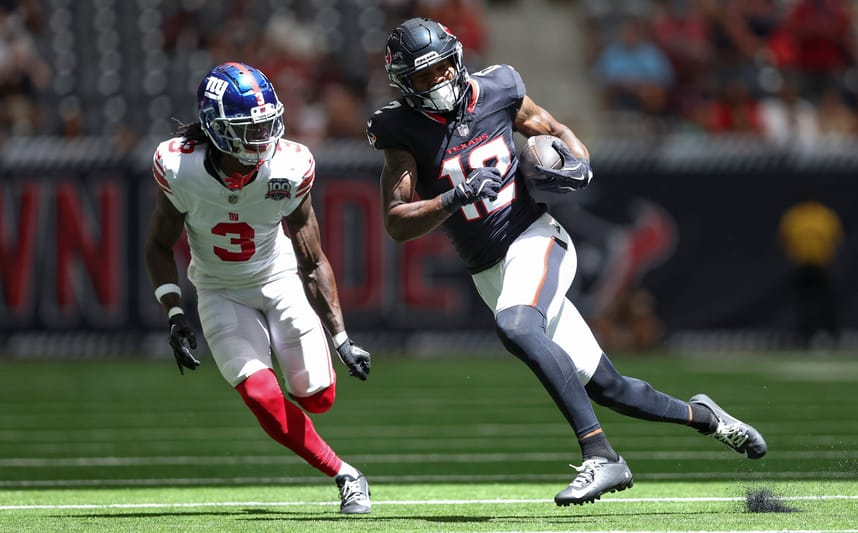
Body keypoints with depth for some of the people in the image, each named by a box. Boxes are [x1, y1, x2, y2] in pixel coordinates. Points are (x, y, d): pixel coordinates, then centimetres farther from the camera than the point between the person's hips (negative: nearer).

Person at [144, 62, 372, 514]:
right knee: (262, 396, -21)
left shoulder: (287, 168, -23)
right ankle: (344, 475, -5)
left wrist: (341, 339, -16)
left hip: (280, 279, 1)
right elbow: (159, 246, -6)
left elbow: (313, 262, -12)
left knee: (317, 398, -8)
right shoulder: (180, 168, -25)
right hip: (221, 293, -1)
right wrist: (174, 315, -18)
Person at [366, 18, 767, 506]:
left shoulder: (496, 93, -3)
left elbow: (555, 131, 14)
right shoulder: (404, 132, -6)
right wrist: (455, 199, -29)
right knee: (605, 387, 6)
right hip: (490, 274, 2)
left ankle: (601, 457, -37)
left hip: (534, 238, -2)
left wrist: (578, 163, -7)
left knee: (516, 328, -35)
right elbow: (397, 224, -14)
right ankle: (700, 415, 33)